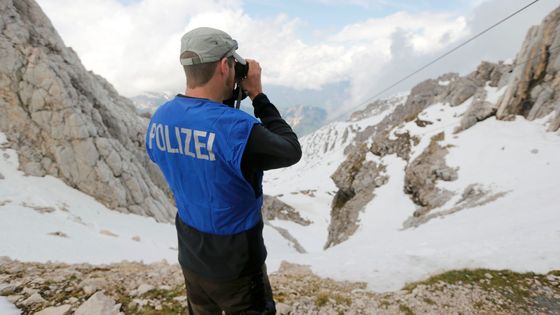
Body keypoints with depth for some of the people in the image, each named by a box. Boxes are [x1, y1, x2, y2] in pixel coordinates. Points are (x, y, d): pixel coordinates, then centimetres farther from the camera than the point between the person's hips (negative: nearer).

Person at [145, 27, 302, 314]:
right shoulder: (235, 128, -32)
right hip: (235, 267, -6)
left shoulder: (160, 119, -9)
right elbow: (291, 152, -16)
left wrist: (226, 101, -1)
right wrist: (258, 96, -12)